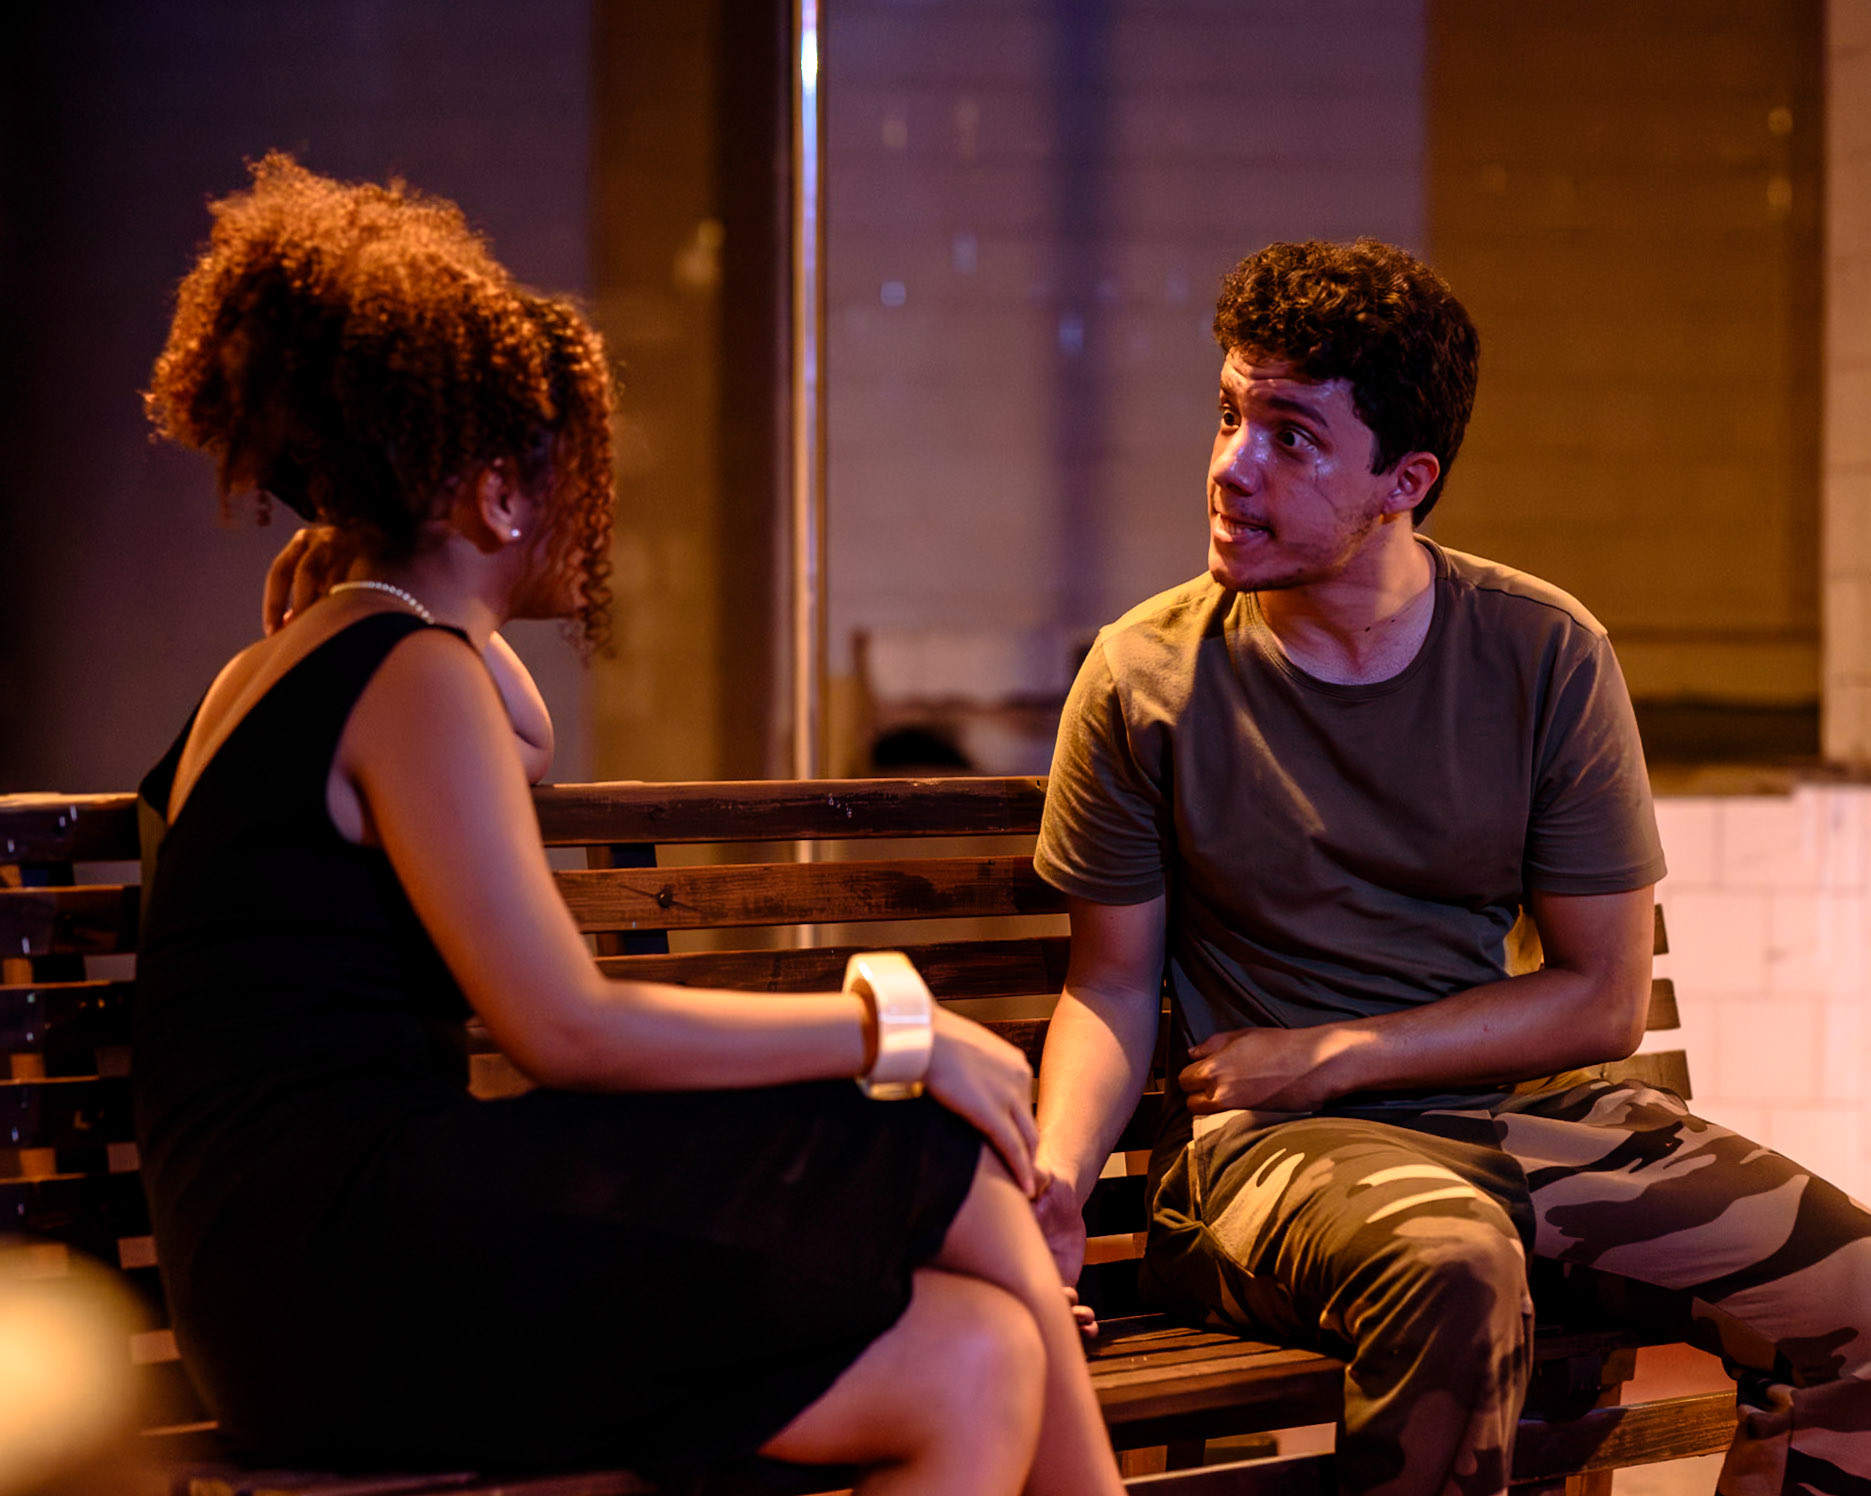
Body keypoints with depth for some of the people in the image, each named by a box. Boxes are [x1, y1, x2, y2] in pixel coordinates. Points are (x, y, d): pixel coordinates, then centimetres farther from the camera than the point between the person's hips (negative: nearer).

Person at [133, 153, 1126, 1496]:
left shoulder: (278, 667, 23)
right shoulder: (408, 675, -8)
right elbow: (568, 1030, -16)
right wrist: (895, 1030, -9)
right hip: (350, 1254, -10)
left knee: (975, 1368, -4)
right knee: (960, 1180, -11)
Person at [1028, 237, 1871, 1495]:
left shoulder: (1547, 655, 0)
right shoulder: (1148, 680, -2)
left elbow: (1602, 1001, 2)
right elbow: (1112, 990, 5)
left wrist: (1326, 1056, -6)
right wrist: (1055, 1177, -15)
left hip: (1527, 1107, 3)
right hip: (1271, 1147, -3)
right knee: (1450, 1269, -37)